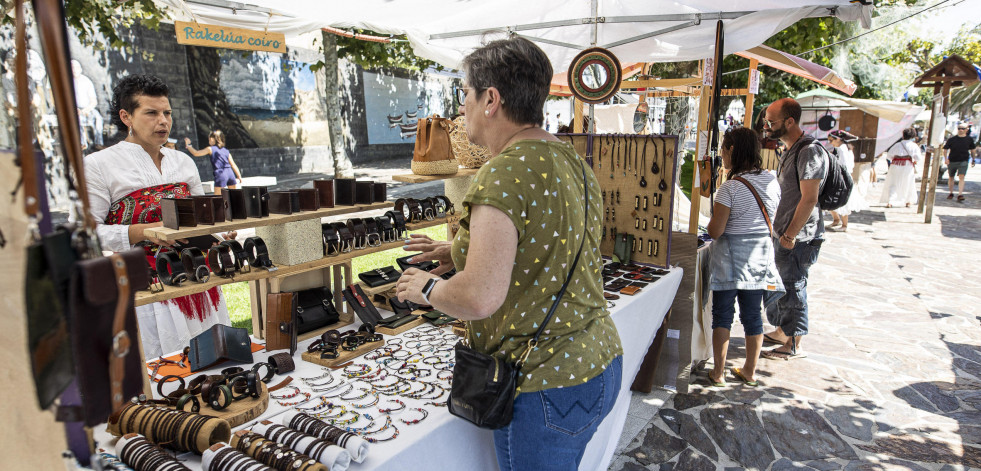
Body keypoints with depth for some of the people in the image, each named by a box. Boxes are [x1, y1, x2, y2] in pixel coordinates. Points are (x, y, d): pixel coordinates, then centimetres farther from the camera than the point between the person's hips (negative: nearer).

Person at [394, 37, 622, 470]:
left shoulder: (504, 173, -21)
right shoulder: (574, 163, 8)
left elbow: (480, 298, -29)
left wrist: (427, 288, -9)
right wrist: (463, 253, 14)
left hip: (547, 387, -9)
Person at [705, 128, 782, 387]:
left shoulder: (730, 188, -17)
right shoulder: (772, 182, 3)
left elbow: (715, 231, -17)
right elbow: (771, 221, 13)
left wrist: (713, 216, 2)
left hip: (730, 258, -6)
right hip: (760, 256, 6)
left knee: (722, 314, 5)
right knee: (753, 315, 14)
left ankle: (718, 373, 11)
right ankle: (750, 371, 26)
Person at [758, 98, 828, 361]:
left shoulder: (810, 152, -18)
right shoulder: (789, 150, 14)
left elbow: (809, 199, -22)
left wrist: (790, 236, -20)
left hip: (799, 239, -9)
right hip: (781, 233, 10)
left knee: (793, 289, 1)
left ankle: (793, 346, 14)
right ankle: (781, 332, 35)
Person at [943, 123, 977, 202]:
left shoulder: (969, 139, 2)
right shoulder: (952, 139, -3)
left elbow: (972, 149, 15)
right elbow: (945, 149, 1)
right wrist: (946, 158, -11)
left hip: (963, 161, -1)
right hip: (952, 161, 1)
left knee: (961, 177, -15)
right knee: (950, 177, 12)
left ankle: (960, 194, -18)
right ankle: (951, 193, 29)